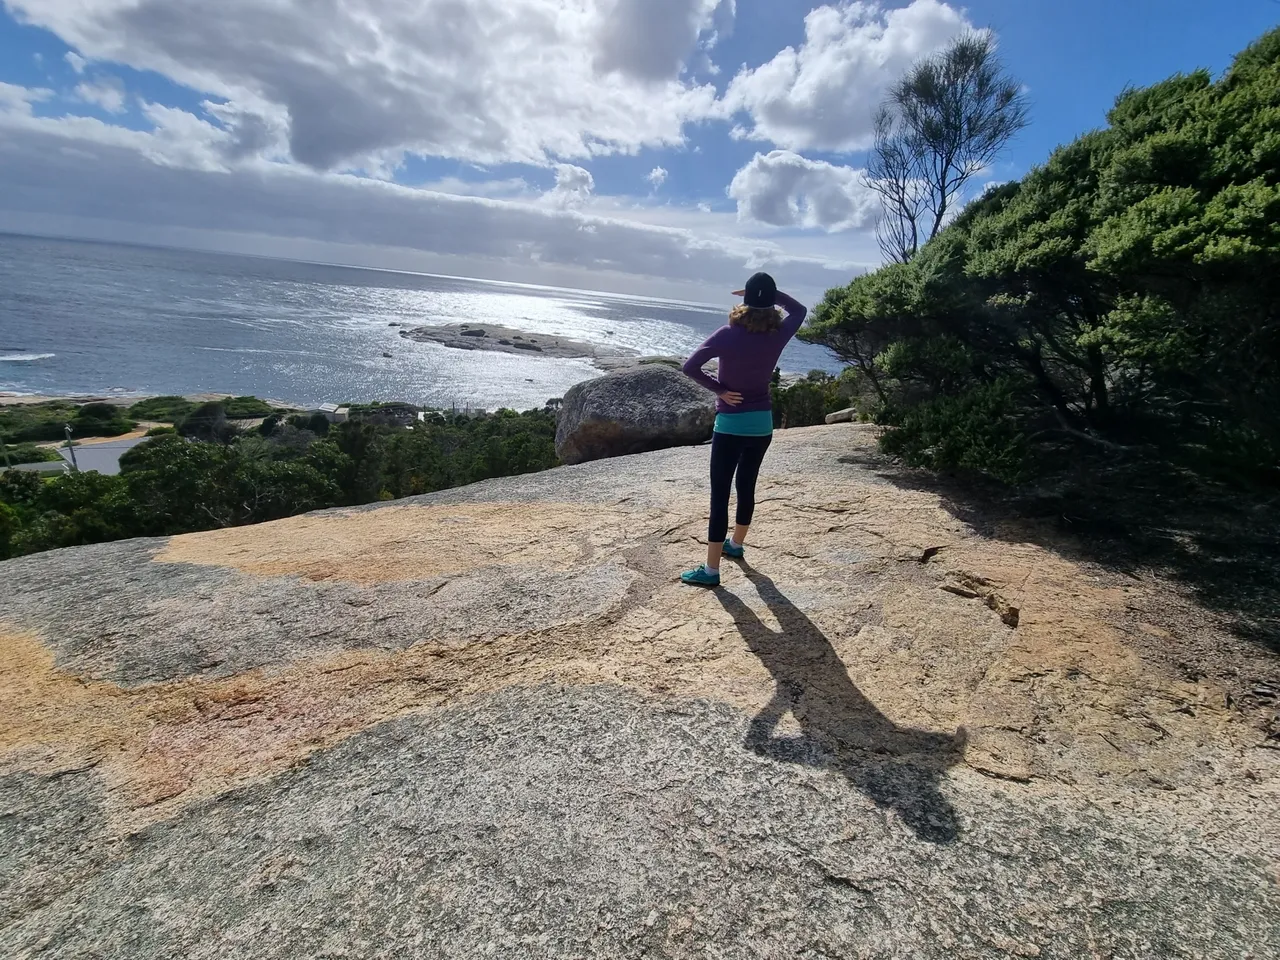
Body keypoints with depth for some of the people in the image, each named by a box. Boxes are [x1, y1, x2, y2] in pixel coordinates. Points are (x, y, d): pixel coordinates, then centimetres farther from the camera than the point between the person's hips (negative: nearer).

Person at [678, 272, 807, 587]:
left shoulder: (728, 334, -13)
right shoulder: (778, 335, -4)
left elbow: (690, 367, -19)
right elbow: (799, 310, 18)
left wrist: (718, 389, -8)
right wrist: (771, 293, 8)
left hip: (730, 424, -4)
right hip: (762, 424, 5)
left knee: (720, 495, -1)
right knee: (747, 486, 21)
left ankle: (711, 570, 2)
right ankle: (736, 544, 41)